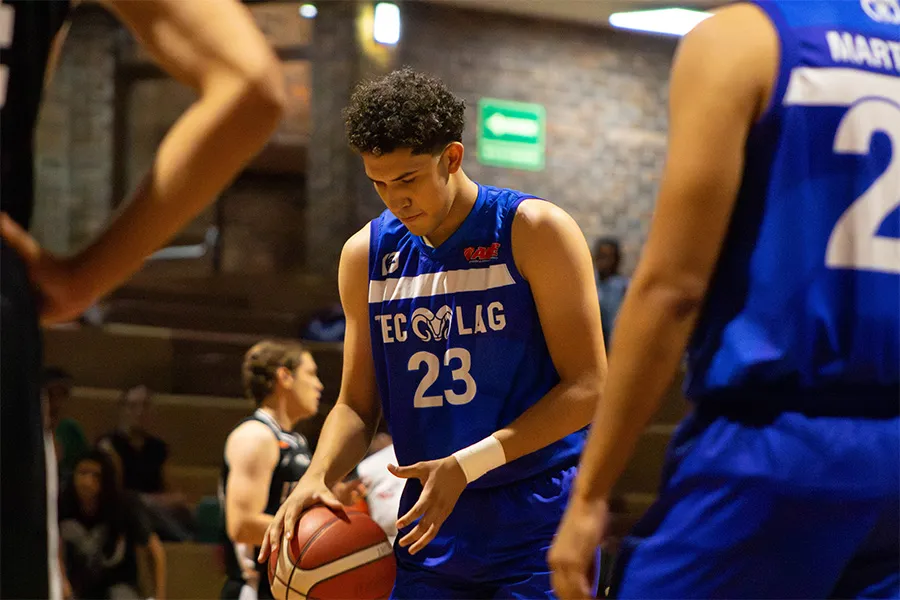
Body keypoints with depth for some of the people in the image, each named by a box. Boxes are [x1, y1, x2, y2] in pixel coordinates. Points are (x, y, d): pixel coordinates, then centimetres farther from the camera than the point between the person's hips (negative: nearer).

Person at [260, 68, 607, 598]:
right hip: (431, 522, 4)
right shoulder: (366, 255, 8)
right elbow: (357, 405, 14)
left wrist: (467, 465, -20)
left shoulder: (533, 231, -7)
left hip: (537, 519, -4)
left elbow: (587, 387, -11)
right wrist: (317, 478, -9)